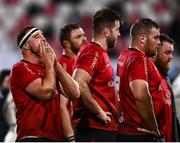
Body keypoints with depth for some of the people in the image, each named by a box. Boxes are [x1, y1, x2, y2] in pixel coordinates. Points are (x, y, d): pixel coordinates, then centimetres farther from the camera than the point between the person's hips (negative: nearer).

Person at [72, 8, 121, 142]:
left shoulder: (101, 53, 19)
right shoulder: (92, 53, -13)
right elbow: (79, 84, -27)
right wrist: (99, 112, -20)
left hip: (107, 129, 10)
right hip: (95, 129, -10)